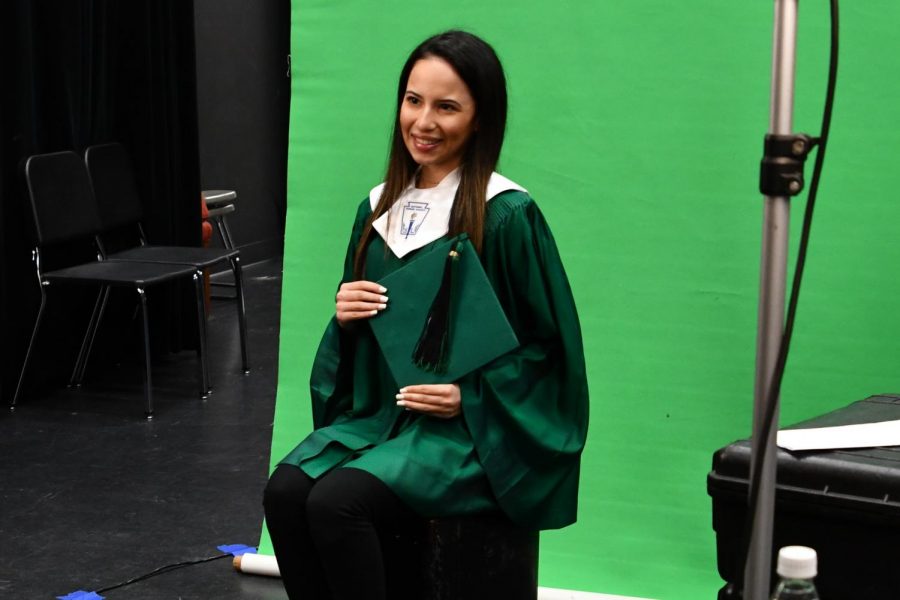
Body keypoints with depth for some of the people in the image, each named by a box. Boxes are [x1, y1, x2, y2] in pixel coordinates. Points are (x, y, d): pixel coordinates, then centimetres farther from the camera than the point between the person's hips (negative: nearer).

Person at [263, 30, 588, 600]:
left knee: (336, 504, -28)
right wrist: (345, 315, -4)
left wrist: (469, 396, -16)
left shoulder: (507, 215, -10)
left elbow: (550, 345, -5)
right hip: (376, 411, 6)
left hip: (468, 429, -6)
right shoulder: (381, 206, 9)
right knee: (285, 492, -21)